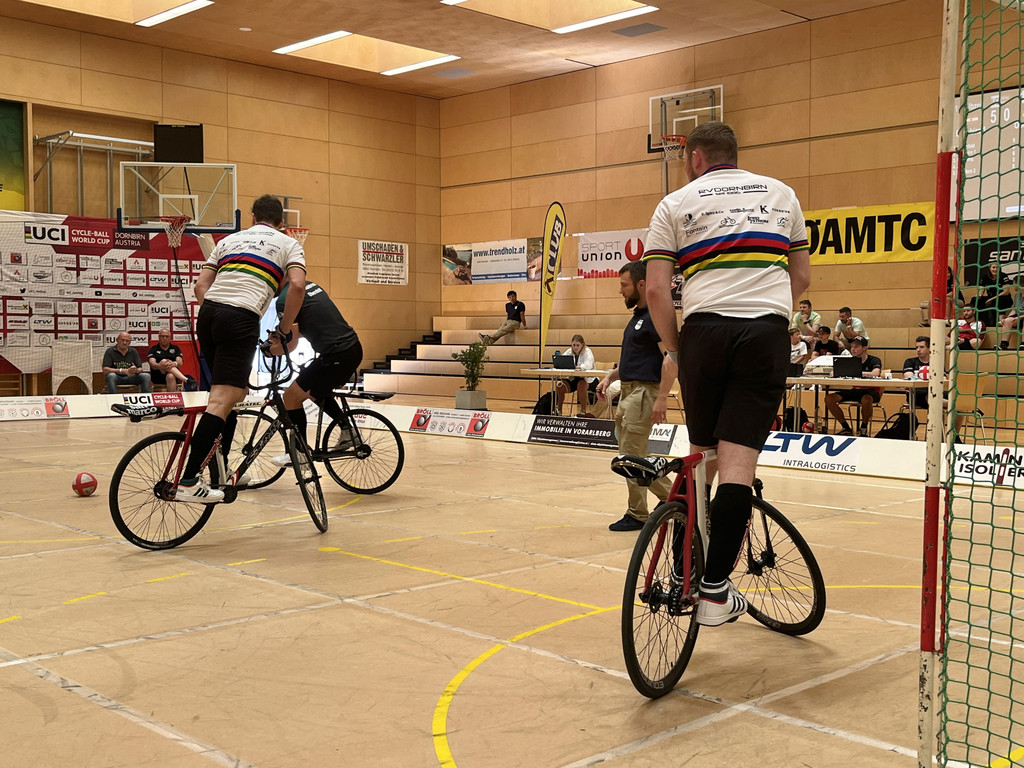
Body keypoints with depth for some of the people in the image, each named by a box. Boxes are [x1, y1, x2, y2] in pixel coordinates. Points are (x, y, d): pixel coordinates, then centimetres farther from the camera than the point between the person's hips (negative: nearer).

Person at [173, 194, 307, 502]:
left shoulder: (229, 240, 27)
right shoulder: (288, 244, 15)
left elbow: (201, 286, 18)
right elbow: (297, 285, -4)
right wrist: (285, 329, 5)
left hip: (207, 314, 6)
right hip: (241, 318, -6)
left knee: (232, 392, 21)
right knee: (222, 400, -11)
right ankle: (188, 482, -20)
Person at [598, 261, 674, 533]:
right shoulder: (637, 315, 17)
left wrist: (662, 397, -27)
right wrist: (611, 376, 11)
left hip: (644, 392, -10)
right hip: (627, 391, 10)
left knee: (631, 456, -4)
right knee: (634, 455, 13)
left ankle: (637, 515, 7)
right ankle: (670, 496, 23)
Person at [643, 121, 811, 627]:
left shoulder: (676, 204, 12)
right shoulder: (780, 193, 21)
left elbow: (656, 288, 2)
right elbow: (802, 276, 21)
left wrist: (673, 349, 13)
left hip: (705, 330, 0)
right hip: (769, 332, 1)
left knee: (702, 452, 14)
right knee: (738, 456, -4)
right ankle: (714, 589, -8)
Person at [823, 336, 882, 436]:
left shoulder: (874, 360, -8)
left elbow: (875, 374, -29)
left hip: (871, 391, -6)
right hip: (855, 390, 6)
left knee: (866, 400, -42)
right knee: (829, 398, -14)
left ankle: (863, 428, -15)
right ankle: (846, 428, -2)